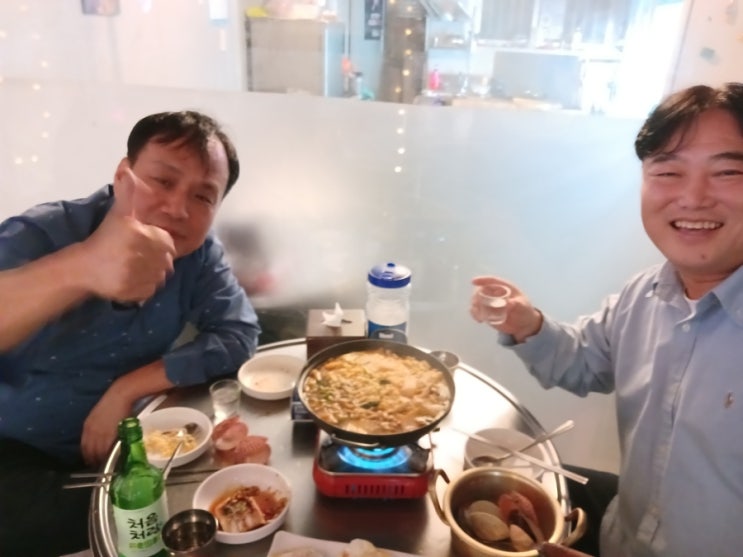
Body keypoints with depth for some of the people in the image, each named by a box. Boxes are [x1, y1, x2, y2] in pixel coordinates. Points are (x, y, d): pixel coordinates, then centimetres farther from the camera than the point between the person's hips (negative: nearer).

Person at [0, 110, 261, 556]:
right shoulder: (42, 235, -22)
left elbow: (238, 337, -16)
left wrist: (129, 388, -23)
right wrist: (79, 269, -59)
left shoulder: (199, 253, -9)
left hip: (122, 444, 4)